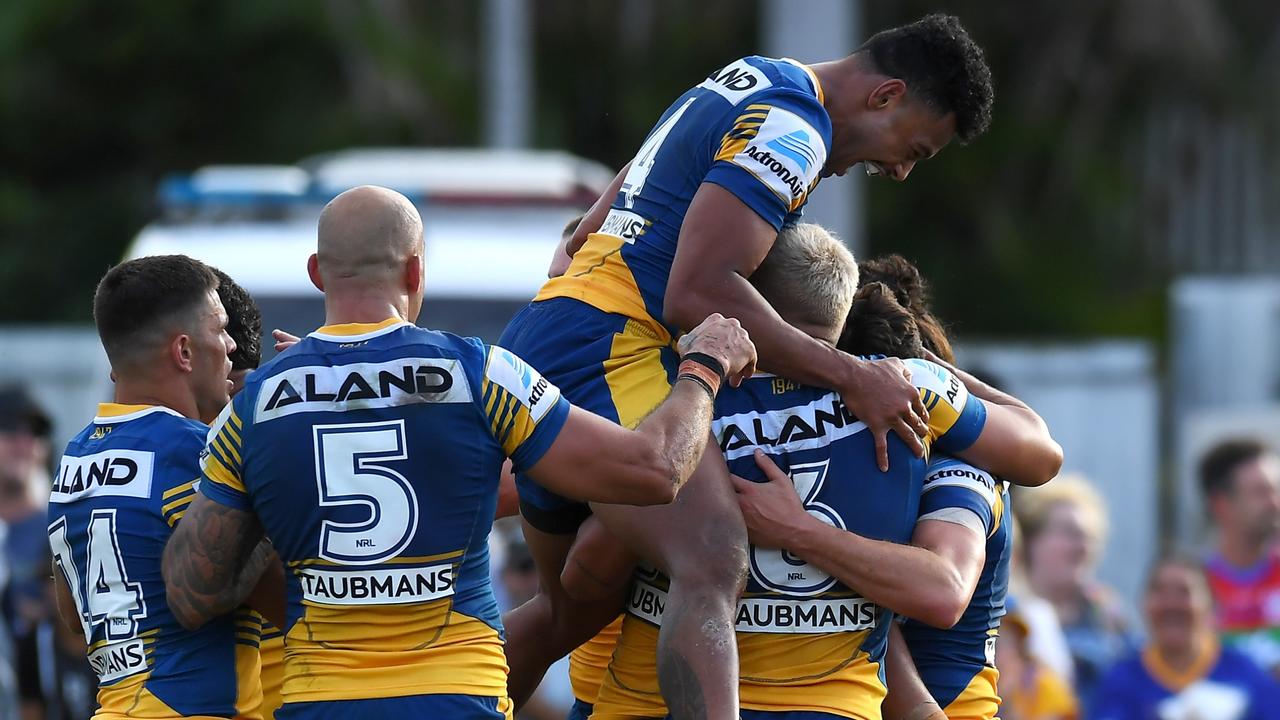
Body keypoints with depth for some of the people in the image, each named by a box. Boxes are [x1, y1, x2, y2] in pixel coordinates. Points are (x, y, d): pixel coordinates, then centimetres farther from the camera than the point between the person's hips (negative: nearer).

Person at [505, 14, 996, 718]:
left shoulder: (742, 84, 22)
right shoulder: (793, 128, -11)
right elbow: (697, 294, -20)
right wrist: (853, 377, -16)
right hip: (606, 356, -11)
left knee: (568, 608, 22)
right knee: (713, 563, -29)